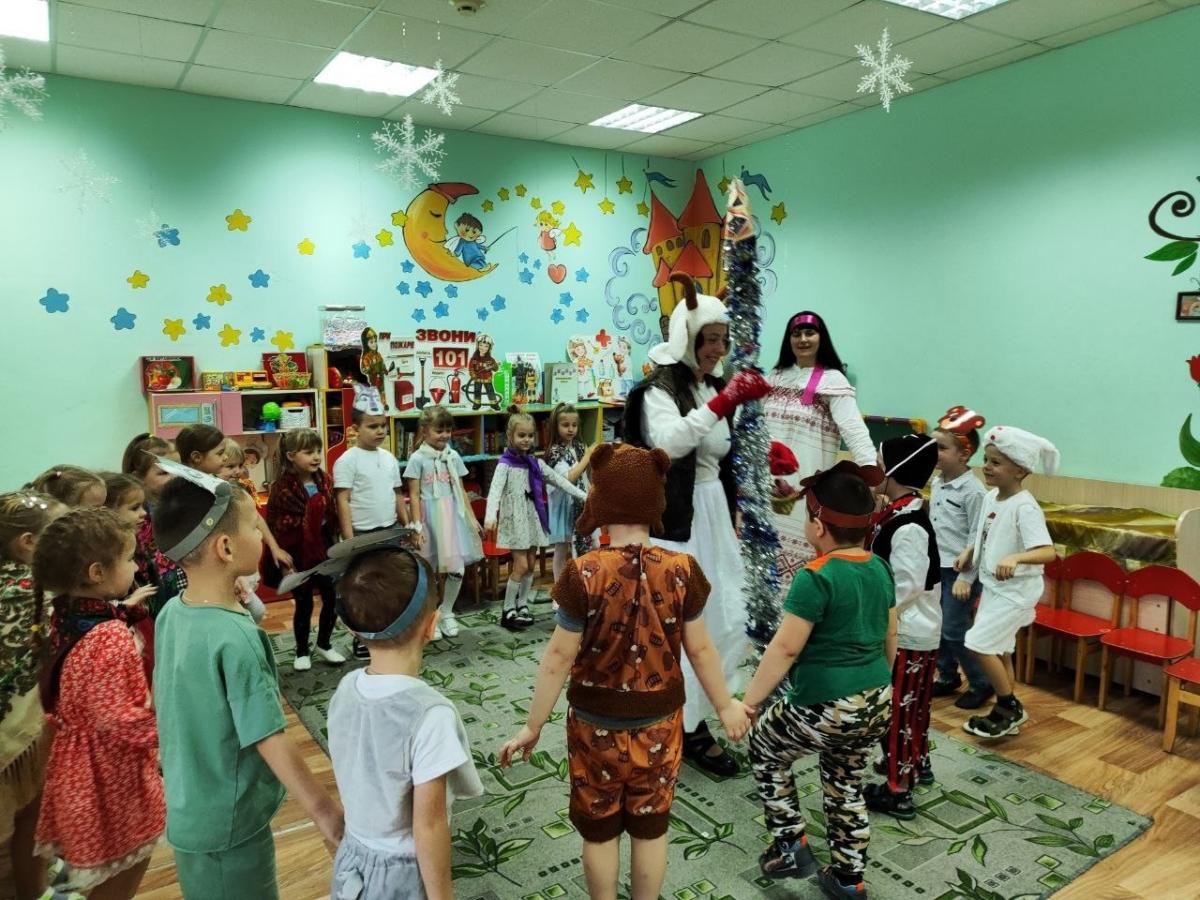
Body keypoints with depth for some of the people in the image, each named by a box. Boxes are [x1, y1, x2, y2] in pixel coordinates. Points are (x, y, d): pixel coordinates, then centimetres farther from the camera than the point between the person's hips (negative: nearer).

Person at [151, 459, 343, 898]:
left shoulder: (171, 613, -5)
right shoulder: (237, 639, -30)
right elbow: (271, 742, -25)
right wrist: (326, 811, -16)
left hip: (188, 813, 7)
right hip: (228, 825, -7)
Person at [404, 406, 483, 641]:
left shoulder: (453, 456, 7)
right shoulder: (418, 458, -5)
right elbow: (414, 495, -5)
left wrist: (471, 517, 10)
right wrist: (417, 525, -11)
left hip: (452, 515, 4)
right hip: (430, 516, -3)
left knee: (456, 569, 0)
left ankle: (446, 613, 22)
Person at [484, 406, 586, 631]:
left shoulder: (535, 462, 7)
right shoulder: (505, 464, -11)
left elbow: (558, 480, 11)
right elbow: (495, 490, -24)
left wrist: (583, 496, 8)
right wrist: (490, 516, -40)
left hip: (532, 517, 6)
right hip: (515, 518, -6)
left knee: (530, 565, 9)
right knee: (521, 566, -8)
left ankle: (522, 606, 22)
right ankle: (508, 611, 5)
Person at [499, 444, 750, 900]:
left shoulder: (584, 574, -22)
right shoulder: (682, 570, -15)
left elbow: (559, 658, -16)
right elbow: (700, 649, -5)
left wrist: (533, 726, -3)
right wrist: (725, 706, 12)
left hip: (596, 723, -2)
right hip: (659, 722, 2)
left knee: (599, 828, 20)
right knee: (650, 825, 22)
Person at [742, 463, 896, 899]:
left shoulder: (816, 577, -20)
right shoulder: (879, 568, 3)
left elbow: (785, 648, -20)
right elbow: (890, 640, 14)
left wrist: (748, 702, -12)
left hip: (826, 707, -7)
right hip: (877, 704, 7)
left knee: (765, 747, 19)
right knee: (846, 784, 25)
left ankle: (790, 846, 22)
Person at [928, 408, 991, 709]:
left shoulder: (973, 491, -16)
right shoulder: (936, 483, 6)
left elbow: (977, 538, -15)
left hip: (959, 570, -7)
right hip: (936, 567, 8)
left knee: (954, 629, -2)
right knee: (936, 626, 14)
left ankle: (981, 684, 16)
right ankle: (947, 677, 31)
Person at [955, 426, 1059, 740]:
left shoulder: (1025, 507, -23)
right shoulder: (991, 497, 2)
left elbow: (1048, 551, -32)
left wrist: (1015, 558, -48)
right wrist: (968, 553, 5)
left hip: (1016, 590, -8)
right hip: (993, 586, 8)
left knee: (979, 644, -10)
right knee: (998, 650, 15)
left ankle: (1010, 708, 9)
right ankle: (1007, 713, 29)